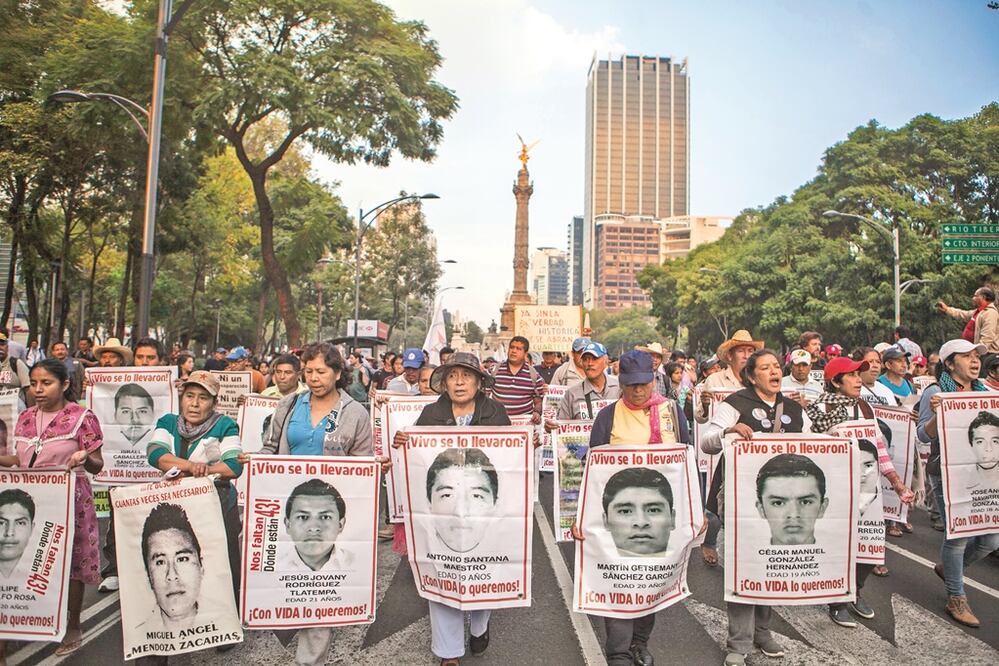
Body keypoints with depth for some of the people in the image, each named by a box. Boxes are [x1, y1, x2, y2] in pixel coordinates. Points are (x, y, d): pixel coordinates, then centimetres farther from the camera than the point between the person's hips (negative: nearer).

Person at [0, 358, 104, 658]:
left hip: (69, 501, -5)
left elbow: (97, 466, -9)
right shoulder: (26, 417, 9)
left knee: (70, 565, 5)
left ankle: (73, 629, 22)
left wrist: (85, 457, -30)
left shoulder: (82, 417, -9)